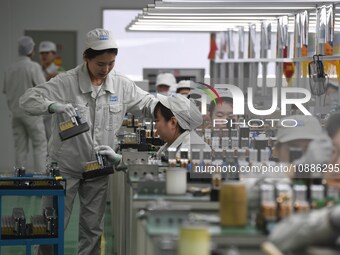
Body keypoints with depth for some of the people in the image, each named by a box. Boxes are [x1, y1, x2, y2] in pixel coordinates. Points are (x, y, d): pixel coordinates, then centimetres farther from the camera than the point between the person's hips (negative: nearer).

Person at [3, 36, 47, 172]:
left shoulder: (10, 69, 7)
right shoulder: (33, 67, -11)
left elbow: (6, 91, 13)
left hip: (15, 113, 5)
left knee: (20, 147, 6)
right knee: (40, 145, 0)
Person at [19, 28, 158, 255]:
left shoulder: (121, 85, -3)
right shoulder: (66, 82, -15)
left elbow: (147, 103, 10)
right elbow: (28, 100, -16)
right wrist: (54, 106, -36)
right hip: (65, 167, -3)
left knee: (93, 229, 12)